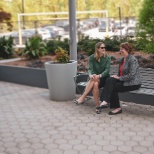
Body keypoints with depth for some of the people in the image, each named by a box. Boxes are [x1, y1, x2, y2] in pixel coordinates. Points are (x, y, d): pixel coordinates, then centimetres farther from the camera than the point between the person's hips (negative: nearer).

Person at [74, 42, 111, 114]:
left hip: (104, 78, -1)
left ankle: (82, 98, -28)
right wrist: (90, 75, -36)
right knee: (94, 84, -34)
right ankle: (97, 106, -29)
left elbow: (107, 70, -14)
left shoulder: (107, 58, -4)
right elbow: (90, 69, -12)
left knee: (95, 83, -35)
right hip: (94, 77, 1)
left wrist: (99, 76, -33)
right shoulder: (92, 57, -1)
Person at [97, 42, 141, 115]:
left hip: (133, 83, -8)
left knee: (113, 87, -22)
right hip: (124, 81, 8)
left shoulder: (132, 60, -16)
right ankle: (105, 101, -25)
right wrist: (116, 76, -2)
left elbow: (131, 75, -23)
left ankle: (117, 108, -11)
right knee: (110, 80, -19)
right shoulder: (122, 59, 13)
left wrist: (119, 78, -17)